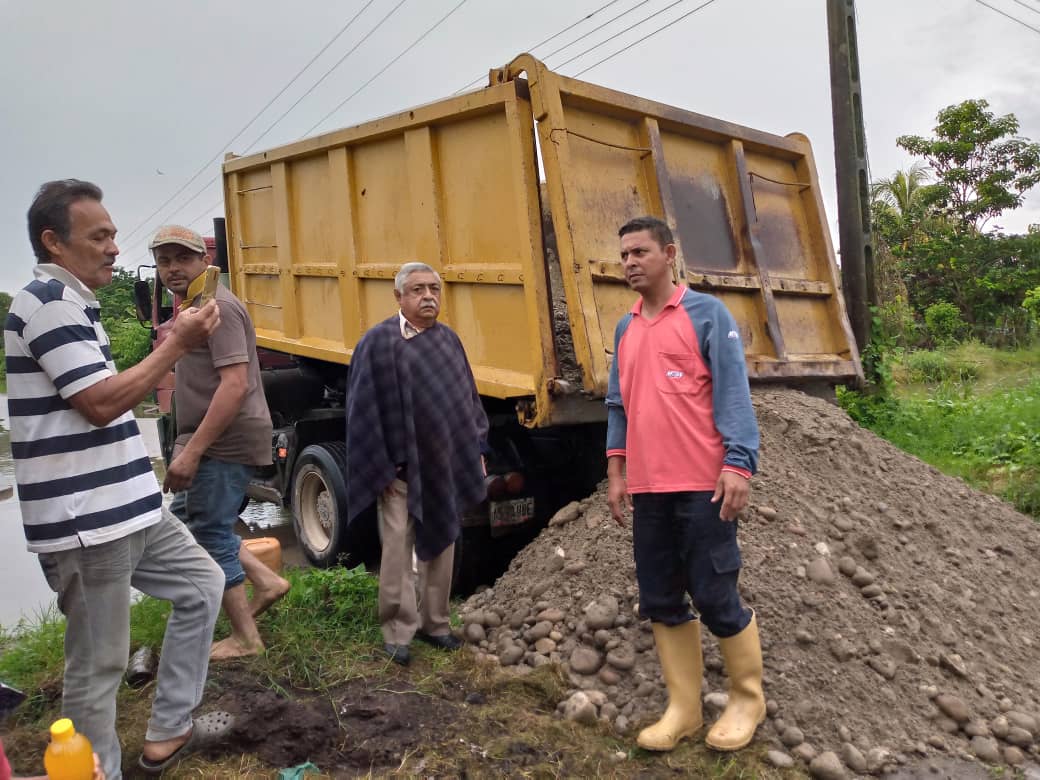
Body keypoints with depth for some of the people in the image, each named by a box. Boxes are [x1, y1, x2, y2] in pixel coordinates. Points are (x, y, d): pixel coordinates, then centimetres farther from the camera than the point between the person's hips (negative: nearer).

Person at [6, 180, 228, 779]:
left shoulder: (71, 302, 17)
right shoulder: (49, 302, -15)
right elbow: (101, 404, -22)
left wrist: (170, 351, 10)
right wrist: (179, 344, -16)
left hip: (126, 507, 10)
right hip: (85, 522, -10)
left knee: (203, 584, 18)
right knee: (98, 667, 1)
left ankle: (168, 731, 25)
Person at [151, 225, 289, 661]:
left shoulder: (218, 307, -17)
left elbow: (235, 384, -26)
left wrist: (191, 451, -27)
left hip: (224, 442, -10)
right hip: (209, 440, 10)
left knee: (210, 533, -2)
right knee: (188, 519, 18)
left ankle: (244, 638, 13)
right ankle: (266, 581, 22)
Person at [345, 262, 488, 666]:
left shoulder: (448, 339, 9)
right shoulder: (379, 342, -8)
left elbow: (467, 397, 14)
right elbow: (365, 408, -11)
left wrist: (476, 449, 10)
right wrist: (382, 466, -14)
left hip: (446, 465, 6)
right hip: (402, 467, -5)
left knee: (441, 544, 13)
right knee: (398, 548, 1)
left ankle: (434, 622, 27)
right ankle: (398, 632, 14)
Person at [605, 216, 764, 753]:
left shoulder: (706, 313, -3)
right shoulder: (625, 328, 14)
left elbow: (733, 393, -8)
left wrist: (738, 464, -16)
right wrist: (616, 473, 11)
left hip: (702, 485, -6)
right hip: (648, 489, 6)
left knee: (715, 598, 1)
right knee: (661, 602, 10)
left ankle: (747, 699, 24)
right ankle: (683, 709, 24)